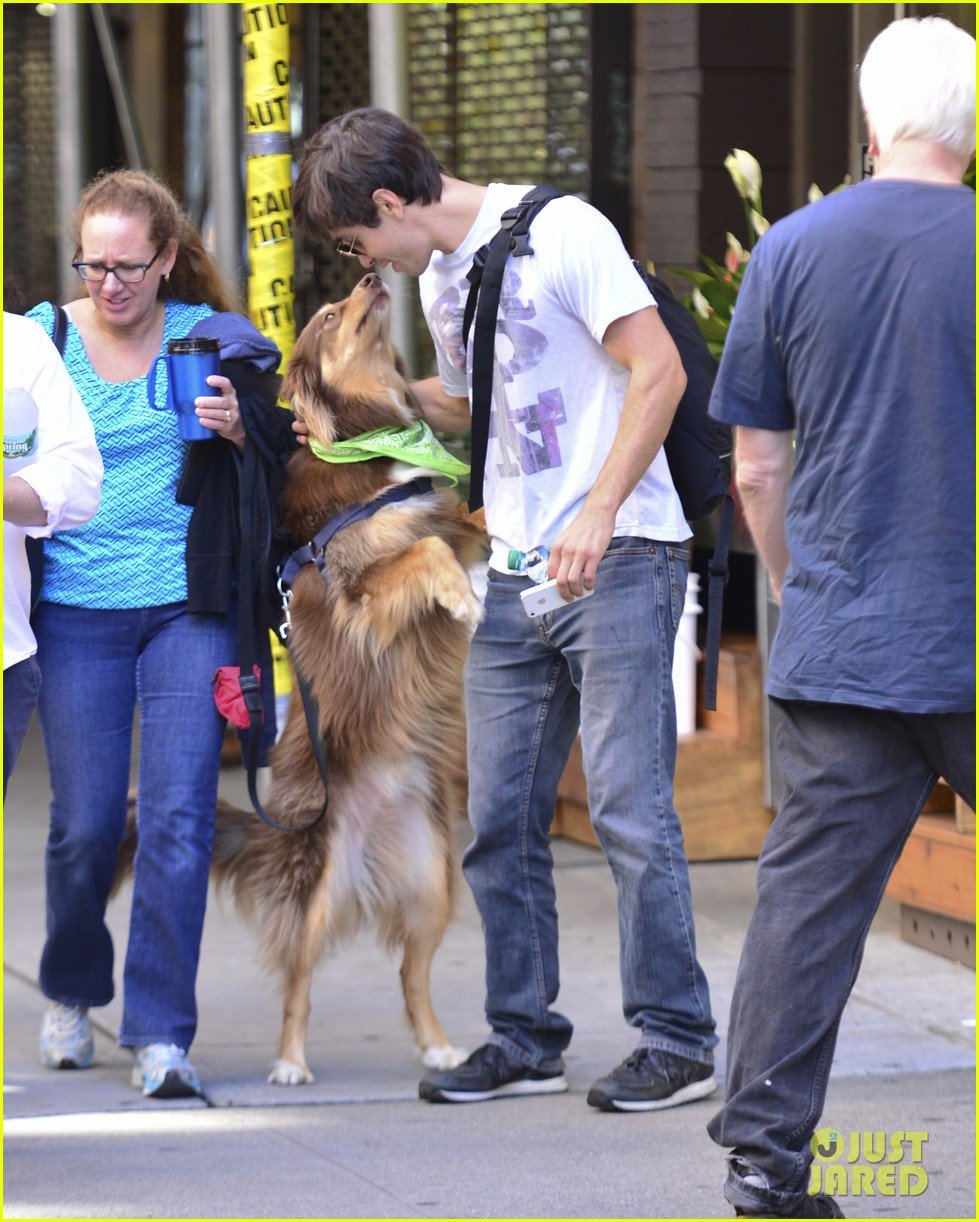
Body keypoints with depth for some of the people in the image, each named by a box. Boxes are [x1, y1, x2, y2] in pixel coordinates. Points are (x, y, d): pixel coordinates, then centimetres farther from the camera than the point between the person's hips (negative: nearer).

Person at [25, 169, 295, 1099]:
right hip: (76, 613, 1)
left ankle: (160, 1035, -4)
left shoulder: (214, 343, 3)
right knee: (85, 823, 1)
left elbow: (279, 472, 10)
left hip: (189, 610, 0)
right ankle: (70, 993, 28)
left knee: (177, 818, -8)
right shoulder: (42, 340, 4)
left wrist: (238, 429, -11)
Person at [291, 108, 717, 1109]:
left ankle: (676, 1042, -2)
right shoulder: (439, 277, 17)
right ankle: (524, 1041, 14)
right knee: (499, 821, 5)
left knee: (629, 808, -9)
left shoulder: (557, 232, -9)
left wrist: (599, 511, -22)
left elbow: (658, 370, -14)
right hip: (514, 577, 8)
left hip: (618, 562, -8)